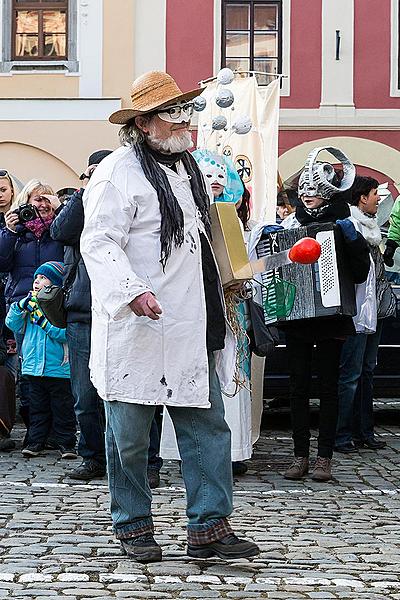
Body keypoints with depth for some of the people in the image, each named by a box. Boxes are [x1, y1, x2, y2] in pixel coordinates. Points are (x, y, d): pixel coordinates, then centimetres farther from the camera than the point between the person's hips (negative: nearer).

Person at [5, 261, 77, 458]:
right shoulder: (31, 303, 9)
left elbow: (65, 334, -18)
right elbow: (12, 324, 6)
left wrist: (44, 321, -21)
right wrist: (21, 306, -9)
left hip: (58, 368, -5)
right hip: (34, 366, 5)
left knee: (62, 408, 3)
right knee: (38, 407, 12)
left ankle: (66, 443, 10)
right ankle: (36, 441, 19)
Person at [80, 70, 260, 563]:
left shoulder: (189, 167, 18)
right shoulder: (118, 172, -9)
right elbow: (99, 243, -18)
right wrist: (132, 291, -30)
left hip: (192, 332, 7)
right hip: (138, 331, -7)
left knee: (208, 427, 2)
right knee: (130, 433, 4)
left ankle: (208, 527, 6)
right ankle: (133, 527, 18)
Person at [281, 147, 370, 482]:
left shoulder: (344, 226, 0)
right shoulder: (290, 225, 9)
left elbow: (360, 273, -5)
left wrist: (352, 240, -18)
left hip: (331, 318, -3)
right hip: (296, 317, 3)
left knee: (328, 387, 2)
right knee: (299, 386, 3)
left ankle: (325, 457, 6)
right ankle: (301, 455, 8)